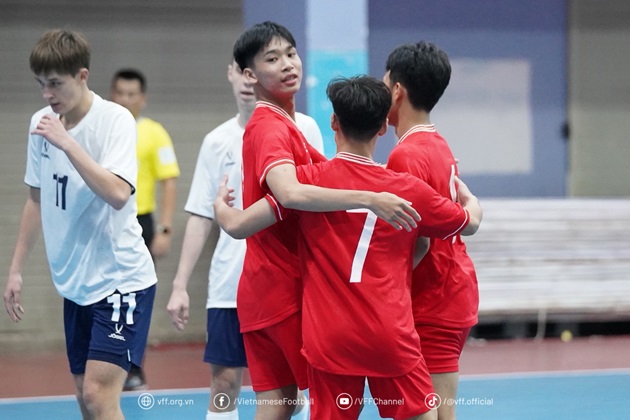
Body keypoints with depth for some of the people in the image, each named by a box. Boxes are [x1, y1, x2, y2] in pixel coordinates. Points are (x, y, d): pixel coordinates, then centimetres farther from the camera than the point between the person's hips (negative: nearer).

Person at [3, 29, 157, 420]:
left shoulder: (115, 119, -14)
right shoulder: (42, 123, 4)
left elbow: (118, 193, -28)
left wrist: (66, 142, -28)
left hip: (120, 278, -7)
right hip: (74, 283, 7)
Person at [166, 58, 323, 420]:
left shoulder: (302, 129, -1)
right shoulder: (217, 142, 7)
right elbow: (201, 218, 10)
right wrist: (180, 285, 5)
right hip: (229, 288, 3)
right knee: (224, 383, 2)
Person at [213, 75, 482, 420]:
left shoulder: (308, 180, -3)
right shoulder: (409, 189, 2)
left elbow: (238, 226, -5)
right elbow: (470, 221, 19)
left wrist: (220, 205, 19)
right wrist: (466, 194, 42)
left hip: (329, 340, 0)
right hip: (392, 336, 0)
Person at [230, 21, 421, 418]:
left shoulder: (282, 124, 15)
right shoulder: (270, 129, -17)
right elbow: (290, 194, -35)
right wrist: (370, 199, -41)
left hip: (263, 290, 9)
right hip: (288, 286, -9)